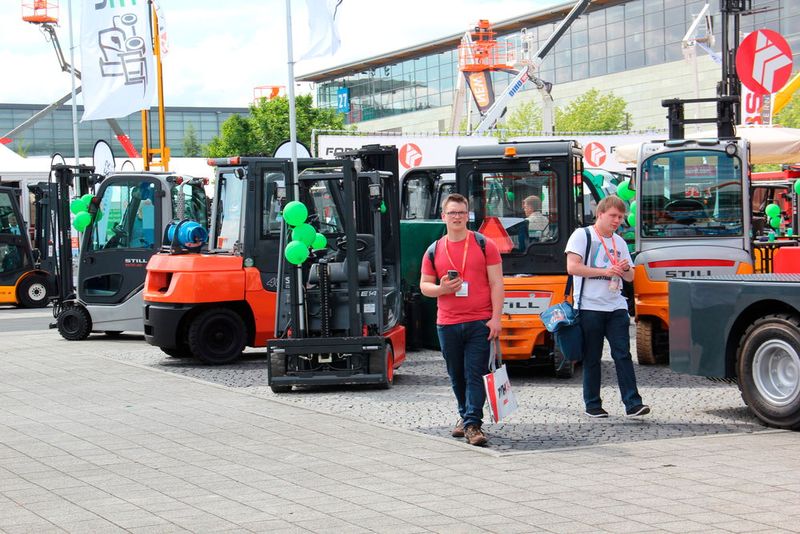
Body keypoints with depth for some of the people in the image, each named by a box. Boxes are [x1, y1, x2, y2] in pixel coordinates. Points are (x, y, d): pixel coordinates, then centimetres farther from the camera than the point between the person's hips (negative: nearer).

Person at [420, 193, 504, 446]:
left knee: (475, 375, -7)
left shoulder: (485, 245, 2)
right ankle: (465, 415, 30)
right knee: (457, 376, 13)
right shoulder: (434, 251, 9)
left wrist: (495, 317, -8)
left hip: (480, 323, -3)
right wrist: (441, 288, -9)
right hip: (447, 325, 3)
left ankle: (473, 424, -8)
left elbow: (496, 283, 0)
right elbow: (424, 285, 13)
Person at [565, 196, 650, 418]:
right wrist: (605, 271, -18)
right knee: (592, 358, 3)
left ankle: (633, 403, -8)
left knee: (623, 354, -4)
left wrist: (624, 269, -5)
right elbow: (572, 267, -13)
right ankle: (592, 405, 11)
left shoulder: (619, 242, 17)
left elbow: (630, 277, 19)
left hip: (616, 306, 4)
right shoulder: (582, 235, -1)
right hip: (590, 306, -4)